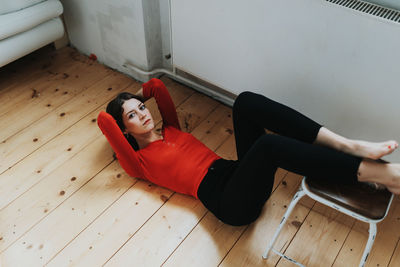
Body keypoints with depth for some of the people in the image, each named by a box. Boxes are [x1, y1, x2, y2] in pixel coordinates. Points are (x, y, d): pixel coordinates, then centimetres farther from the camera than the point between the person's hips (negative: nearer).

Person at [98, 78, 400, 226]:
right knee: (269, 144, -36)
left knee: (246, 100, -17)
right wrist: (121, 112, 17)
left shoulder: (171, 130, 26)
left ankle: (349, 145, -23)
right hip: (230, 201, -7)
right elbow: (104, 121, -4)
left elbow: (157, 85, 25)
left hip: (239, 174, 7)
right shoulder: (140, 162, 7)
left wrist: (134, 98, 38)